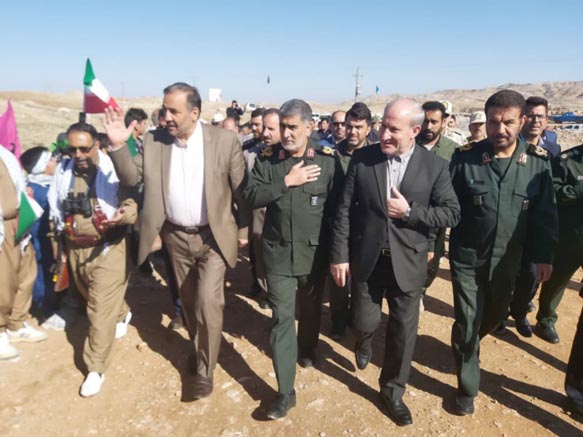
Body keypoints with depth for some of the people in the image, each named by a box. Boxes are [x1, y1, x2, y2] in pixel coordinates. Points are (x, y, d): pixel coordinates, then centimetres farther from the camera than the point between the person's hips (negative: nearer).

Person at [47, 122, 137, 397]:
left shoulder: (112, 170, -16)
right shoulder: (63, 171, 3)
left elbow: (134, 200, -16)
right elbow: (55, 206, 17)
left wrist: (124, 214, -36)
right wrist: (62, 235, 18)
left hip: (107, 249, -6)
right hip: (75, 248, 6)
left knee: (101, 309, -4)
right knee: (95, 299, 25)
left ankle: (96, 368, 7)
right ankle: (122, 314, 56)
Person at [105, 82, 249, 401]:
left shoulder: (224, 140, -12)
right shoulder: (154, 140, -4)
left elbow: (240, 187, -6)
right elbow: (131, 178, -2)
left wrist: (244, 228, -3)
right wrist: (118, 145, -18)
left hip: (213, 237, -3)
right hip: (176, 237, 4)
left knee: (207, 303, -8)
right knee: (189, 301, 18)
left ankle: (204, 372, 11)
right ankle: (199, 348, 43)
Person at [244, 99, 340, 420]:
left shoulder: (327, 161, -6)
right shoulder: (266, 159, -2)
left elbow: (337, 206, -4)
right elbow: (251, 197, -9)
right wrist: (287, 181, -18)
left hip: (314, 252, 0)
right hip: (278, 252, 0)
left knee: (310, 309, 20)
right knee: (281, 317, 1)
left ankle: (307, 349, 51)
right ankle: (285, 391, 12)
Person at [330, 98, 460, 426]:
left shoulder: (435, 166, -7)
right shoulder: (362, 158, -6)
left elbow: (452, 213, -5)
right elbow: (344, 211, -4)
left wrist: (409, 211, -18)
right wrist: (339, 255, -5)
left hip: (407, 262, 0)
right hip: (366, 258, 0)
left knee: (403, 330, 11)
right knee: (365, 321, 11)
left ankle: (393, 390, 34)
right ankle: (365, 343, 50)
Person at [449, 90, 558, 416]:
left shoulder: (539, 161, -5)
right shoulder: (465, 158, -12)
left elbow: (545, 213, 2)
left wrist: (544, 255, 2)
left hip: (507, 260, 3)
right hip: (467, 257, -3)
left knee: (496, 314, 22)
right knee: (467, 323, 4)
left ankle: (467, 343, 55)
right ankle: (468, 389, 25)